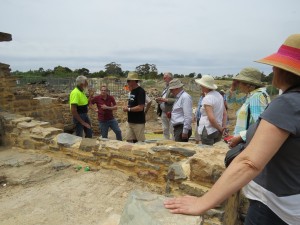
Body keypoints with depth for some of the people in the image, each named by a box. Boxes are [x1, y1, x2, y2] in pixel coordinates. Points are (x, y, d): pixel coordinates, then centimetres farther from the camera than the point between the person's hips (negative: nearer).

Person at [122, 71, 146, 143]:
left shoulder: (140, 91, -15)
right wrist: (127, 107, 2)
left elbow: (140, 107, -22)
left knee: (140, 142, 3)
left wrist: (128, 109, -12)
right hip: (130, 121, 8)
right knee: (129, 140, 10)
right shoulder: (132, 91, 12)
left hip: (138, 122, -8)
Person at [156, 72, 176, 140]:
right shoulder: (166, 87, 18)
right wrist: (159, 100, 7)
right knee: (165, 130, 15)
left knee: (172, 131, -6)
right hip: (163, 113, 9)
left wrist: (165, 99, -23)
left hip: (170, 113, -9)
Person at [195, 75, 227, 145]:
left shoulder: (207, 99, -18)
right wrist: (223, 127, 10)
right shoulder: (219, 95, 8)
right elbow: (225, 113, 13)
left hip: (208, 131, -8)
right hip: (217, 132, 8)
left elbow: (211, 118, -24)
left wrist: (220, 128, -10)